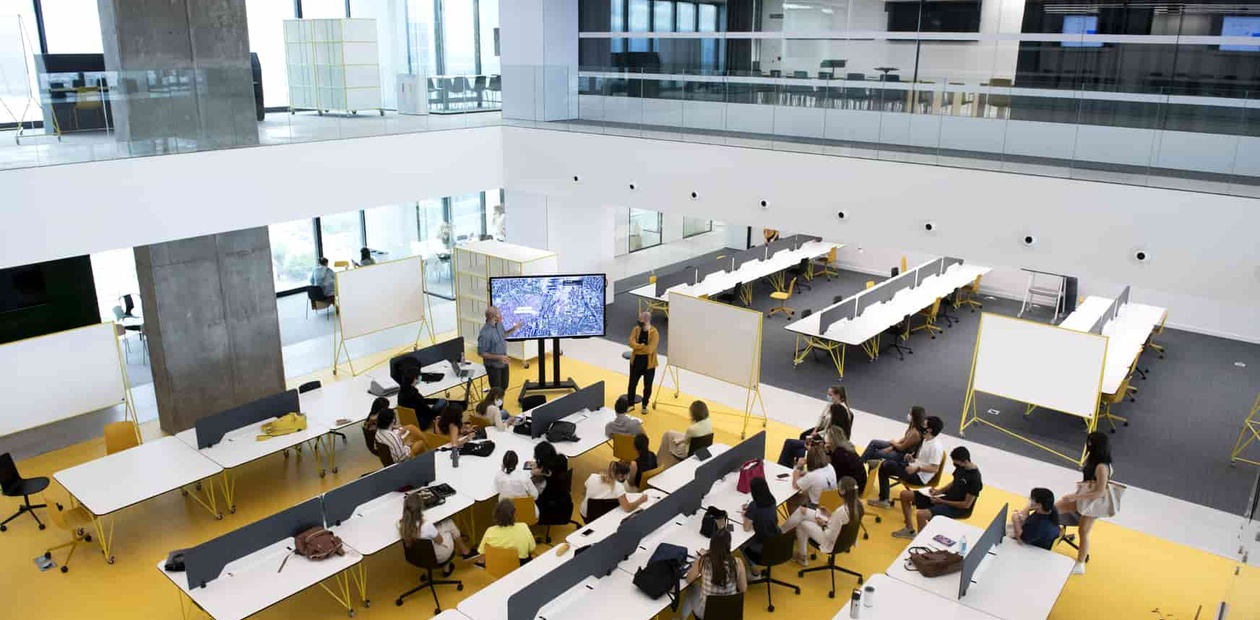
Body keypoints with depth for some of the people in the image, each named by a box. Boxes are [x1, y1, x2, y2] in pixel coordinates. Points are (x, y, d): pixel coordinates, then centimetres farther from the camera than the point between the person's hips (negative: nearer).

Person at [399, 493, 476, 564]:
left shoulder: (401, 525, -23)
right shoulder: (426, 526, -38)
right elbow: (439, 541, -17)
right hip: (436, 558, -5)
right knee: (449, 524, 14)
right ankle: (465, 552, 36)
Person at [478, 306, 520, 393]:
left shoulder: (499, 324, -5)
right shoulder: (485, 334, -30)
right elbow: (481, 353, -23)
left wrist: (513, 329, -1)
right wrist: (498, 357, -28)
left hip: (503, 363, 8)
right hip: (493, 366, -8)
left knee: (504, 388, 21)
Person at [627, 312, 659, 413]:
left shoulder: (654, 333, -17)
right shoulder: (636, 329, -3)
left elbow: (649, 349, -24)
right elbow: (632, 343, -15)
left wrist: (638, 347, -14)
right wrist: (643, 346, -25)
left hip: (649, 363, -3)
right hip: (636, 361, 3)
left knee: (647, 386, 11)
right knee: (632, 384, 12)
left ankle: (644, 405, 29)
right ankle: (630, 403, 29)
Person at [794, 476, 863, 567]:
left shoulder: (841, 511, -37)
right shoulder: (858, 504, -14)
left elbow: (831, 537, -27)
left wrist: (823, 525, -10)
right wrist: (829, 516, 1)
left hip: (834, 543, -8)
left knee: (801, 523, 7)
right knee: (818, 514, 24)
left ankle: (802, 556, 24)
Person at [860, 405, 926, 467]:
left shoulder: (915, 433, -33)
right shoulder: (913, 427, -6)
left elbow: (902, 447, -22)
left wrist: (893, 442, -2)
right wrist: (891, 447, -4)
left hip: (902, 455, -9)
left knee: (873, 453, -1)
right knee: (874, 443, 7)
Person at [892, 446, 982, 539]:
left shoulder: (975, 479, -25)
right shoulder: (961, 467, 0)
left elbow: (966, 505, -21)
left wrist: (941, 501, -16)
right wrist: (939, 491, 1)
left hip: (958, 508, -9)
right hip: (948, 497, 9)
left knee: (921, 514, -34)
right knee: (905, 494, 3)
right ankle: (910, 530, 14)